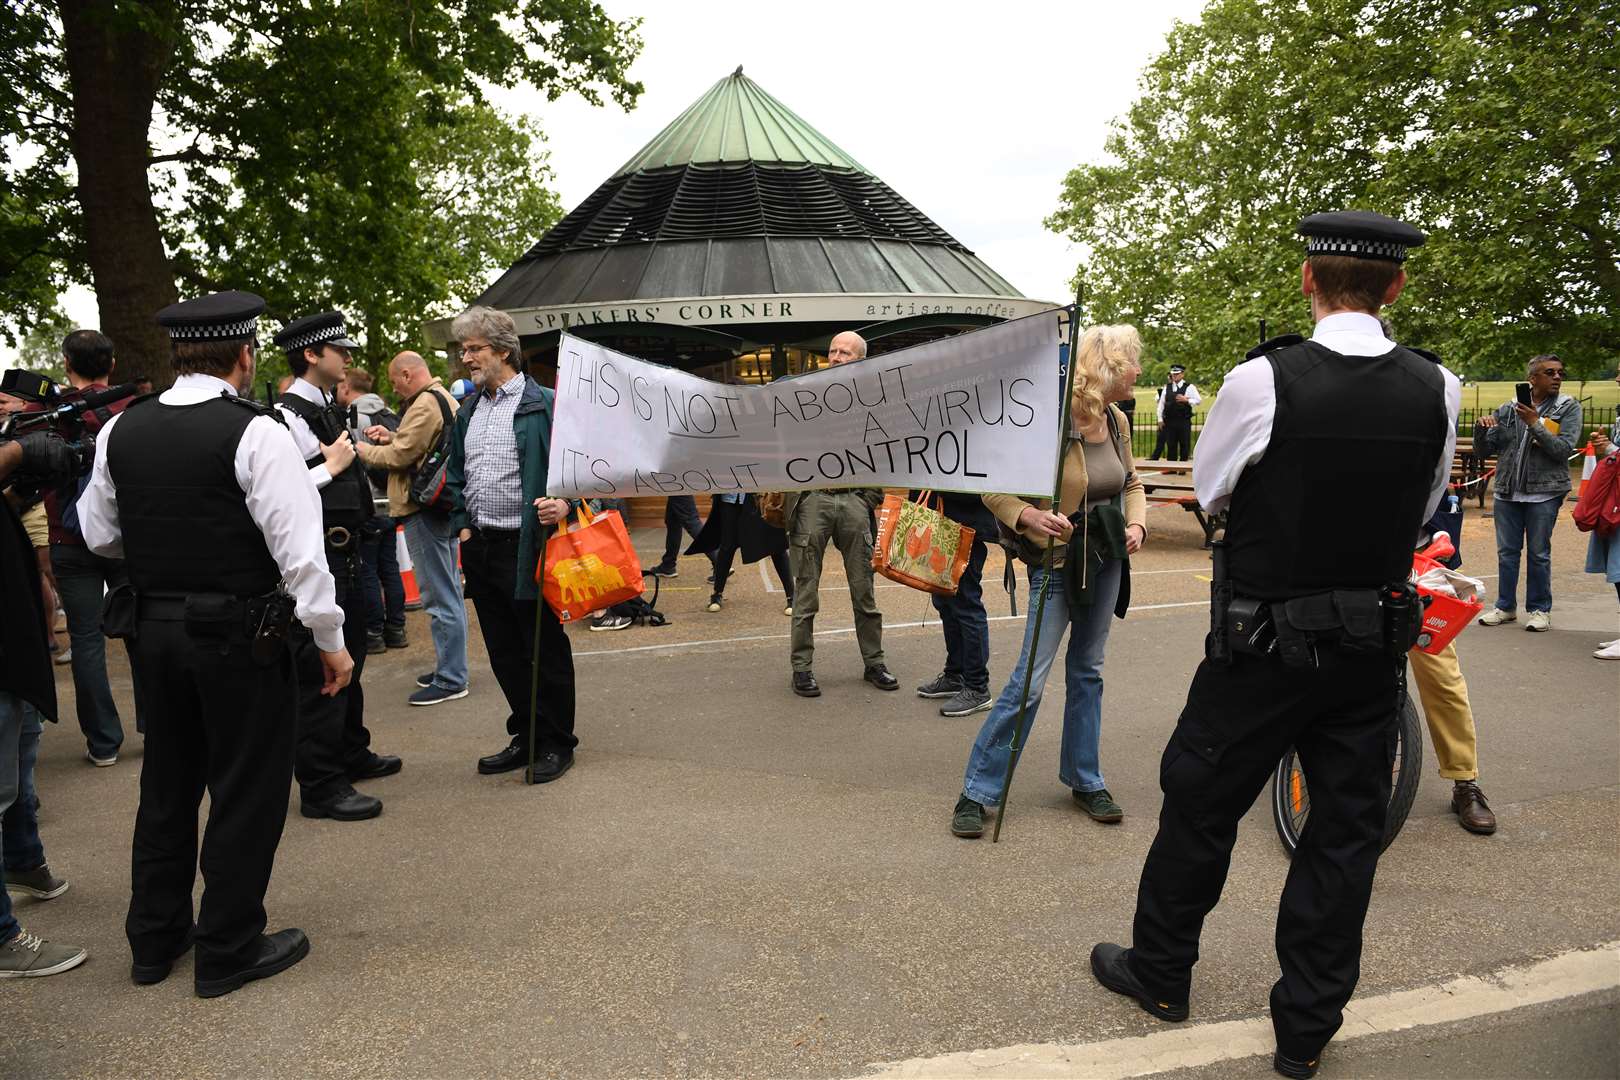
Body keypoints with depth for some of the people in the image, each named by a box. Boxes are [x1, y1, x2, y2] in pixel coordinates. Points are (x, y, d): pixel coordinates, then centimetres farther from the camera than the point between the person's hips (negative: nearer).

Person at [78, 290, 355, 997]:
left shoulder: (120, 431, 2)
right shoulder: (256, 432, -16)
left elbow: (99, 534, 11)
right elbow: (299, 548, -18)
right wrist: (330, 639, -9)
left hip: (153, 628, 6)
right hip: (239, 635, -6)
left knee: (168, 781, 20)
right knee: (247, 791, 8)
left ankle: (155, 939, 34)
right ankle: (228, 951, 19)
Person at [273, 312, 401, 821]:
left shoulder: (326, 411, 13)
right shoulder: (288, 416, -17)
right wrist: (332, 466, -21)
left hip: (344, 551, 11)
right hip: (317, 554, -11)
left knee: (349, 657, 22)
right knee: (319, 666, -3)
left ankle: (352, 754, 39)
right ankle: (319, 786, 7)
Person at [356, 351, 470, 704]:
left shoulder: (424, 405, -16)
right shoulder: (447, 399, 16)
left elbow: (399, 456, -15)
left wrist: (364, 450, 0)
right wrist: (391, 436, 10)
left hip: (425, 511, -11)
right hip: (447, 504, 11)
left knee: (440, 598, -6)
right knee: (449, 593, 15)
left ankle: (450, 679, -1)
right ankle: (451, 668, 25)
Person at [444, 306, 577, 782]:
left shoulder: (544, 404, -8)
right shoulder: (467, 412, 15)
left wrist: (565, 503, -26)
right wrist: (463, 525, 11)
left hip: (526, 546, -7)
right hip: (480, 548, 7)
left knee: (544, 649, 3)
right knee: (504, 651, 14)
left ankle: (556, 743, 16)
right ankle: (525, 737, 27)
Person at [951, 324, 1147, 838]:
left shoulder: (1116, 421, 3)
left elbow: (1132, 483, 18)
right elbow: (994, 490, -16)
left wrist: (1137, 524, -1)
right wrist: (1029, 516, -34)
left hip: (1106, 560, 7)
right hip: (1058, 561, -7)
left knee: (1087, 672, 16)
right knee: (1029, 679, -6)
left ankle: (1085, 780, 30)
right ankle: (977, 792, 5)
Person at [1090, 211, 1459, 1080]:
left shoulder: (1263, 381, -16)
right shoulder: (1437, 391, -5)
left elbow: (1207, 488, 0)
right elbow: (1423, 510, 10)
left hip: (1262, 644, -3)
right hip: (1375, 645, 4)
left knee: (1200, 805, 14)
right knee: (1345, 831, 14)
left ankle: (1159, 972, 33)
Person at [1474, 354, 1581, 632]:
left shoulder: (1568, 408, 1)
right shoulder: (1508, 409, 5)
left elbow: (1564, 449, -12)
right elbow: (1484, 450, 9)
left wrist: (1535, 424, -20)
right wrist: (1481, 429, -11)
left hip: (1544, 493, -2)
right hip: (1507, 492, 2)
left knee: (1539, 554, 4)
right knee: (1507, 552, 9)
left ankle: (1539, 609, 16)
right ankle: (1505, 606, 20)